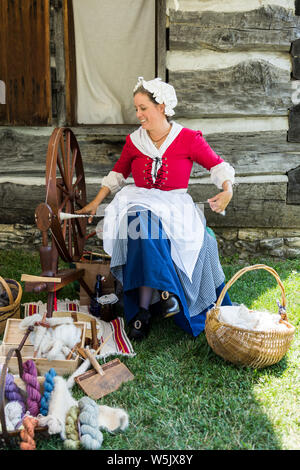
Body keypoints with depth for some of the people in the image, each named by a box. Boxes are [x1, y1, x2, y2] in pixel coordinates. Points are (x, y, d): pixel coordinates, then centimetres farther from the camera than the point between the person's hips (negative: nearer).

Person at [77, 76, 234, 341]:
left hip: (175, 205, -2)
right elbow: (118, 174, 23)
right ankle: (164, 289, -33)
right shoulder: (134, 141, 10)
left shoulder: (189, 139, 1)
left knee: (149, 228, -36)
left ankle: (143, 308, -31)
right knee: (143, 223, -35)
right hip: (139, 203, 2)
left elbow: (218, 165, 7)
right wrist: (96, 203, 16)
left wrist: (227, 190, -11)